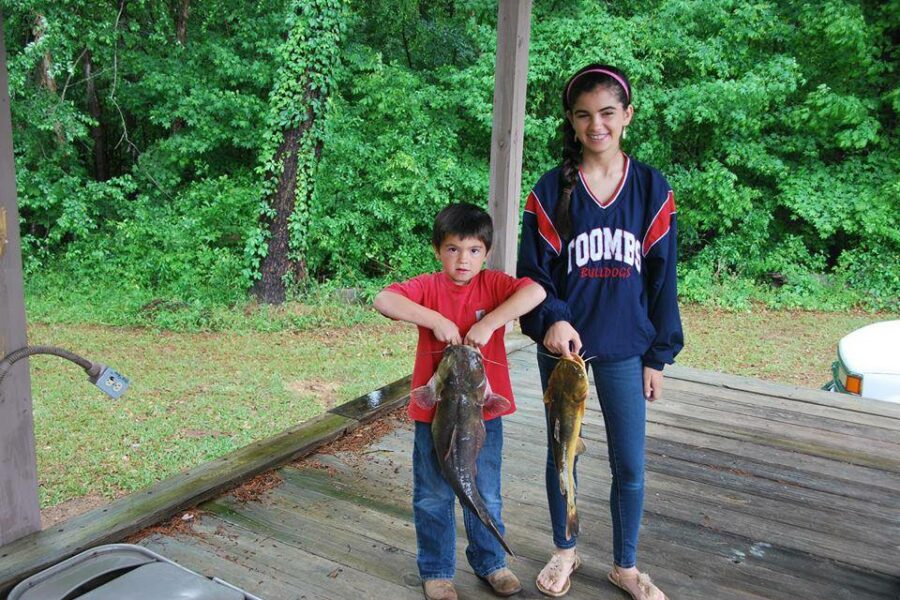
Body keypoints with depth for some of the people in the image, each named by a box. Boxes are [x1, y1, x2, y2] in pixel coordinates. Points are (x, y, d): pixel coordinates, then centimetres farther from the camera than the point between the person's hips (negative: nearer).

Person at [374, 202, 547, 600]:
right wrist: (436, 320, -28)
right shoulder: (428, 287, -8)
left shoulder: (492, 284, -6)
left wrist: (489, 324, -30)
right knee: (434, 496, 13)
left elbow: (535, 291, -24)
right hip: (434, 410, -1)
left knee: (486, 496, 17)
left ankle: (490, 563, 39)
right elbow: (383, 301, -24)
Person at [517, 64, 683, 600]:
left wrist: (658, 355, 2)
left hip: (626, 350, 1)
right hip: (563, 345, 0)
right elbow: (533, 271, -4)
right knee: (561, 455, 14)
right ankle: (565, 552, 37)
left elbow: (661, 277, 1)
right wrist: (552, 319, -24)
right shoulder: (552, 190, -4)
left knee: (630, 465, 7)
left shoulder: (653, 189, -1)